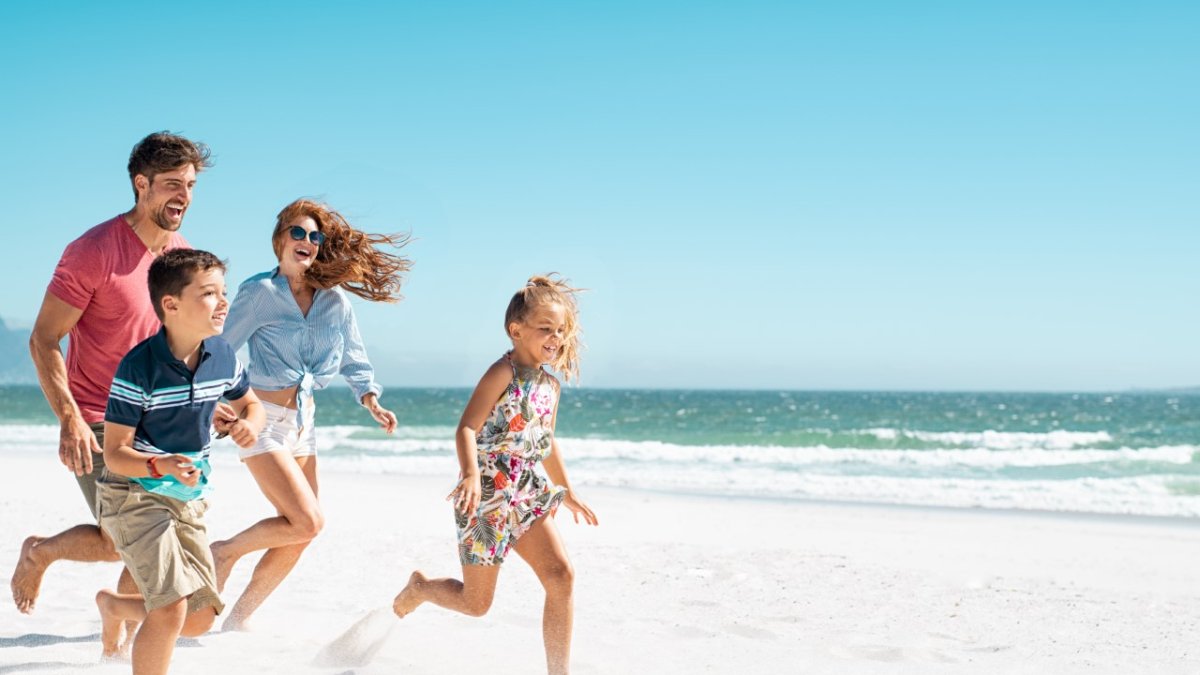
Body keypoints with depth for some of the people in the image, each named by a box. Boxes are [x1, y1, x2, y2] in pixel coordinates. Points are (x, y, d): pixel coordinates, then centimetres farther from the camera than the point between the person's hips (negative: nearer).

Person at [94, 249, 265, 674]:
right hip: (134, 495, -7)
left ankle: (113, 604, 39)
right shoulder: (138, 368, -22)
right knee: (171, 609, -21)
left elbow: (250, 404, 16)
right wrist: (163, 466, -38)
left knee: (199, 620, 11)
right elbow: (114, 453, -19)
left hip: (188, 498, 7)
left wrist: (249, 424, -9)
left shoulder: (222, 356, -4)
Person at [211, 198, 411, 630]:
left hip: (303, 423, 6)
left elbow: (353, 360, 12)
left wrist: (371, 400, -4)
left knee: (297, 539, 7)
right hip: (262, 421, -6)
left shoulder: (334, 299, 5)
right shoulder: (260, 292, -10)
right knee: (307, 522, -17)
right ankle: (224, 552, 6)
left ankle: (238, 619, 22)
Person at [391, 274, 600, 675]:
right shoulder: (504, 373, -13)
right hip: (486, 499, -6)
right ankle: (419, 587, 36)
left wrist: (567, 491, 30)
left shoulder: (549, 385, 9)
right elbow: (466, 429, -21)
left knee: (561, 576, -12)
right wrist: (470, 475, -38)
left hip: (528, 498, 7)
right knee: (476, 603, 5)